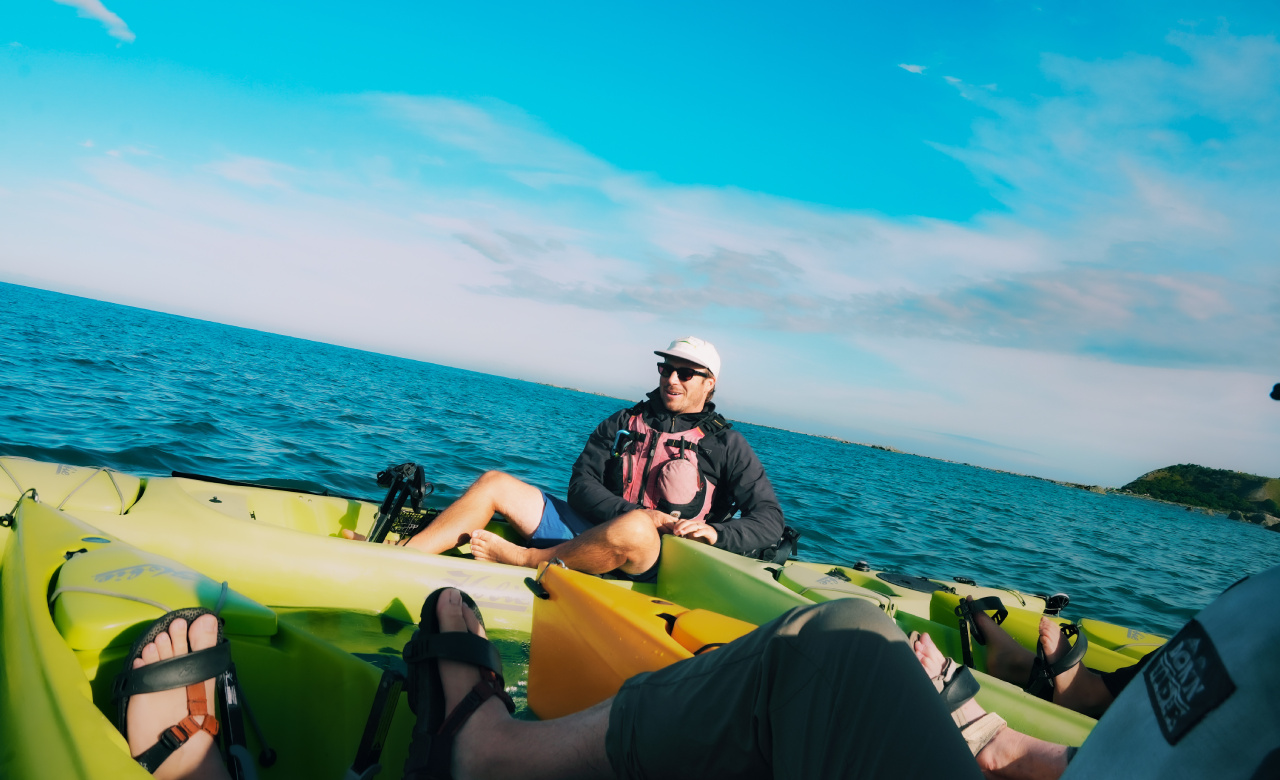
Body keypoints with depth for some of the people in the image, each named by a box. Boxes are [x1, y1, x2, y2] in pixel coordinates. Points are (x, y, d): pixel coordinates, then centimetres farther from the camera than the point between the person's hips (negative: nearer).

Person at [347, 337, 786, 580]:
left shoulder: (727, 445, 4)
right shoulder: (623, 424, 13)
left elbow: (770, 521, -1)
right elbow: (581, 485, 2)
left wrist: (716, 533, -20)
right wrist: (628, 509, -16)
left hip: (657, 556, -4)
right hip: (591, 527, 5)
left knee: (633, 530, -41)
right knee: (495, 484, -5)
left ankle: (521, 558, -20)